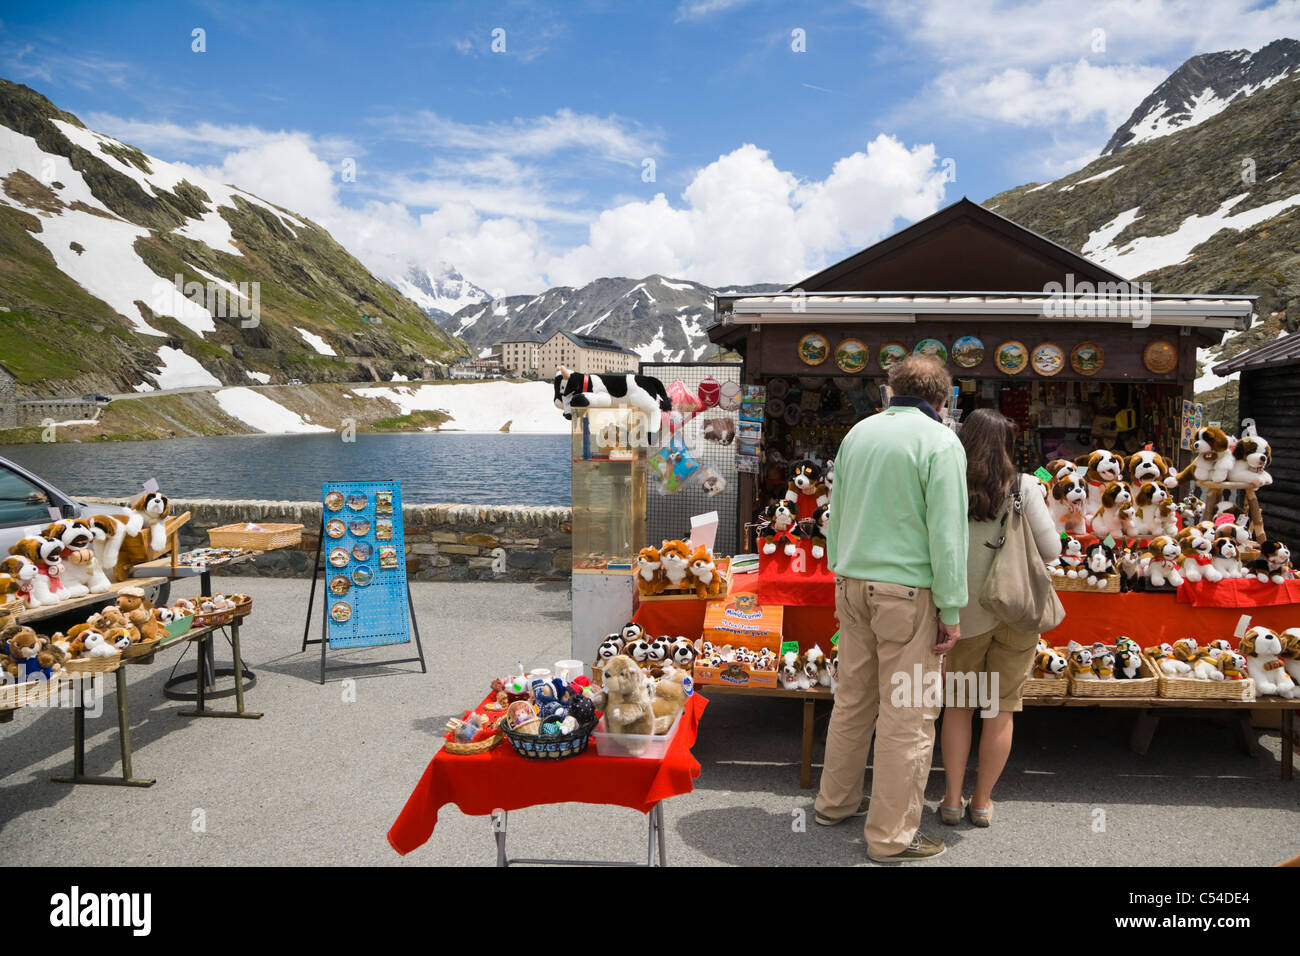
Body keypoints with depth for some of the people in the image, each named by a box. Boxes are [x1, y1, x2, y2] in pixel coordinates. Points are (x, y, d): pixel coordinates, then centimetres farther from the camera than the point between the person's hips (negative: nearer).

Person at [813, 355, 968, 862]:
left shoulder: (859, 432, 9)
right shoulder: (940, 441, -9)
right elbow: (947, 532, -12)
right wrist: (951, 610, -7)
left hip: (854, 582, 6)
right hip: (908, 590, -6)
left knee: (853, 698, 19)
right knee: (908, 712, 4)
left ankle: (836, 800, 33)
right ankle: (891, 835, 13)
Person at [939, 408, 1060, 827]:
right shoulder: (1023, 486, -9)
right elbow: (1051, 548, -6)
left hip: (968, 614, 0)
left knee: (957, 702, 15)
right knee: (1000, 707, 11)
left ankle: (952, 800, 18)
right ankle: (982, 801, 22)